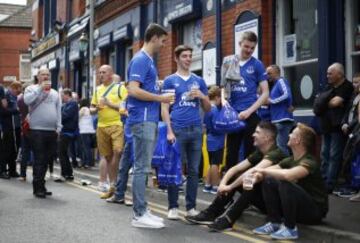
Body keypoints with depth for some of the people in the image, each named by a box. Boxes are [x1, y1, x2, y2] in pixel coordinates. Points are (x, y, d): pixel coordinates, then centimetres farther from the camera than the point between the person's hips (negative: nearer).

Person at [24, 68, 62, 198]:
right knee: (39, 159, -5)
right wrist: (40, 88, -15)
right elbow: (27, 100, -17)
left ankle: (40, 184, 19)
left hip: (52, 131, 5)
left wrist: (58, 127, 6)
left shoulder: (54, 93, 18)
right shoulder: (31, 89, 4)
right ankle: (38, 188, 0)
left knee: (47, 159, 8)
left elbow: (58, 111, 15)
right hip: (37, 130, -5)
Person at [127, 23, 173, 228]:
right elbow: (133, 90, -20)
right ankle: (139, 215, -3)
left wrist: (158, 92, 10)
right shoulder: (140, 60, -11)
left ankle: (142, 210, 17)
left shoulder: (149, 61, 18)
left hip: (150, 119, 10)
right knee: (142, 167, -7)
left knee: (144, 166, 11)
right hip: (143, 120, -10)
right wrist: (160, 98, -14)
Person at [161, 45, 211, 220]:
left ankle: (191, 207, 14)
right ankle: (173, 207, 9)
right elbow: (164, 108, 1)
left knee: (194, 170, 5)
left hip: (196, 130, 3)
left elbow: (208, 109, 17)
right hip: (177, 129, -3)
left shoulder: (199, 81, 15)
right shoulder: (170, 81, 6)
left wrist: (202, 96, -3)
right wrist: (169, 131, -10)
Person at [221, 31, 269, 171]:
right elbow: (224, 86, 15)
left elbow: (265, 93, -4)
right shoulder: (230, 62, 7)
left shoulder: (257, 65, -1)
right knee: (231, 152, 8)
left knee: (250, 153, 3)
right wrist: (223, 100, -5)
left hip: (251, 115, -3)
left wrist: (249, 111, -13)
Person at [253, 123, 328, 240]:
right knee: (268, 181, -4)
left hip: (315, 211, -8)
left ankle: (290, 228, -17)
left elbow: (287, 175, -43)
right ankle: (274, 223, 1)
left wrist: (264, 171, -28)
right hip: (299, 206, 8)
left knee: (285, 184, -31)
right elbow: (267, 172, 3)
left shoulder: (309, 162, -24)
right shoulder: (290, 160, 2)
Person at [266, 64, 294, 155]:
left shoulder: (281, 81, -7)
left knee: (281, 147, -11)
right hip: (278, 120, 10)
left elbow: (287, 95, -23)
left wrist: (271, 101, -15)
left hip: (283, 120, -10)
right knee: (283, 146, 13)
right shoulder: (275, 84, 20)